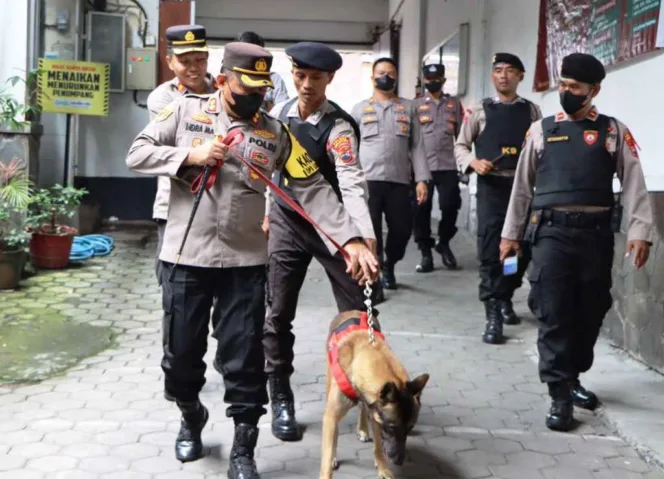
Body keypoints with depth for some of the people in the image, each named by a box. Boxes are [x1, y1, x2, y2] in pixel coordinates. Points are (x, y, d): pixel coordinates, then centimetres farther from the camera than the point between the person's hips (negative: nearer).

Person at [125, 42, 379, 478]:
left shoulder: (276, 133, 3)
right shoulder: (185, 111, 2)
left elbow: (314, 190, -2)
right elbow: (137, 154, -1)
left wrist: (351, 239, -13)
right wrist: (191, 155, -16)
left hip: (246, 263, 0)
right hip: (186, 258, 0)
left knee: (245, 361, 3)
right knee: (181, 354, 11)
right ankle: (192, 418, 41)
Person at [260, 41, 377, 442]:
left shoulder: (339, 127, -19)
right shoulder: (279, 113, -2)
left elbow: (352, 182, -32)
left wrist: (366, 237, -46)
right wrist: (267, 212, 14)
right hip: (286, 224, 4)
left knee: (358, 312, 1)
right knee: (279, 314, 4)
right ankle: (281, 399, 18)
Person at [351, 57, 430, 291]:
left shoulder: (408, 107, 12)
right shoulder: (360, 109, 10)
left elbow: (416, 146, 9)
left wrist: (421, 179, 0)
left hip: (399, 180, 1)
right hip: (367, 180, -1)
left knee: (402, 228, 5)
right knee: (370, 230, -1)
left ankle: (389, 266, 31)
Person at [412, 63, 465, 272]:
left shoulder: (455, 103, 13)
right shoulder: (416, 105, 8)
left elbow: (461, 134, 14)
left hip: (448, 166, 1)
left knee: (450, 206, -2)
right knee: (421, 210, 0)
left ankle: (443, 243, 23)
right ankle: (426, 253, 10)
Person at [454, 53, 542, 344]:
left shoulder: (532, 111, 10)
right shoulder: (480, 110, 6)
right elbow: (460, 146, 7)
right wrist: (473, 162, -12)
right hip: (491, 186, -2)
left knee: (521, 248, 10)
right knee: (490, 250, -6)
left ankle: (505, 299, 34)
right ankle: (493, 316, -3)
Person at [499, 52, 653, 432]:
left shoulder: (614, 131, 7)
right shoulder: (542, 130, 10)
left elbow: (635, 185, 1)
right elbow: (522, 185, 13)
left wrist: (640, 232, -10)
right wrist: (511, 232, 12)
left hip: (596, 232, 1)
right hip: (551, 231, 0)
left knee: (590, 312, 11)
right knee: (554, 315, -4)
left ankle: (573, 377, 31)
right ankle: (560, 396, 2)